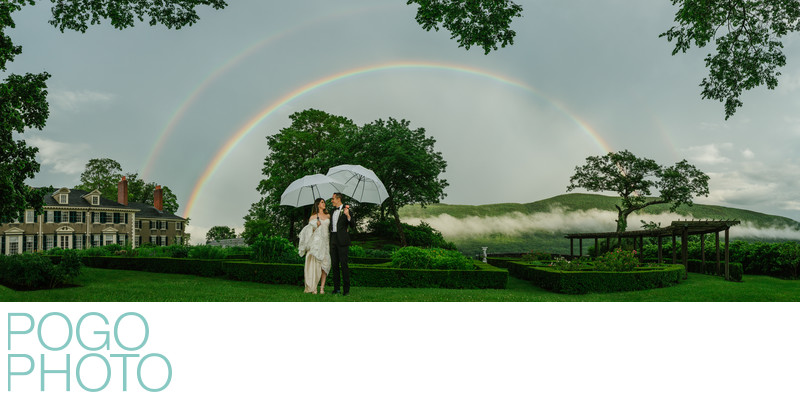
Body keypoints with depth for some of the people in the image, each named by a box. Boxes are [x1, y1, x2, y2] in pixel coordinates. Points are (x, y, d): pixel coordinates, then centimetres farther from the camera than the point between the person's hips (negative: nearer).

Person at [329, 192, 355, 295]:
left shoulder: (346, 210, -3)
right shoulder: (333, 210, 17)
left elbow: (353, 226, -10)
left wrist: (348, 215, -25)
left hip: (342, 240, -6)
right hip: (333, 239, 6)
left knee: (343, 264, -7)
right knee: (334, 264, 6)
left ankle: (346, 289, -3)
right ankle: (336, 288, 11)